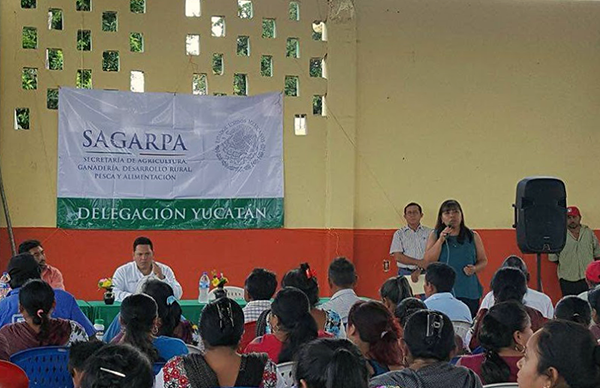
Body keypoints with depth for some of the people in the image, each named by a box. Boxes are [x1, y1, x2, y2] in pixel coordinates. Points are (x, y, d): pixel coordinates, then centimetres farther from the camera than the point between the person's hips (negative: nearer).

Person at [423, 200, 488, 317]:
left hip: (469, 293, 1)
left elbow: (483, 261, 17)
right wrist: (441, 240, -7)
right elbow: (427, 262, -1)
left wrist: (474, 269, -5)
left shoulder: (473, 237, 12)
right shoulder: (434, 236, 9)